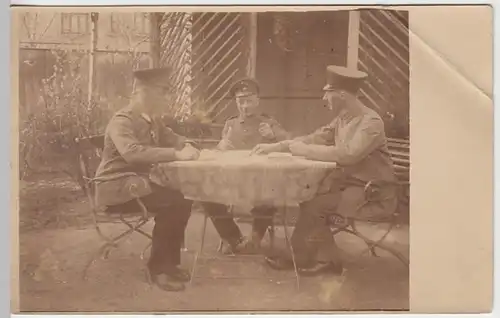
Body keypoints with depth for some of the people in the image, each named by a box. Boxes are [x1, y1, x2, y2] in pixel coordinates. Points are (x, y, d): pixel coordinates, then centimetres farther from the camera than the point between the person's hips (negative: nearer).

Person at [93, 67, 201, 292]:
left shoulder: (152, 121, 10)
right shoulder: (122, 121, -17)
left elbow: (172, 139, 22)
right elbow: (132, 152, -36)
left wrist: (187, 146, -2)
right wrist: (176, 154, -36)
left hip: (138, 183, 9)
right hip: (116, 187, -9)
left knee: (182, 200, -9)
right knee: (171, 202, -24)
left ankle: (169, 262, 4)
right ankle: (157, 267, -11)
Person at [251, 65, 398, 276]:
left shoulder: (371, 122, -20)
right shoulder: (341, 119, 5)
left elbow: (348, 154, -33)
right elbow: (315, 138, 10)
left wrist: (306, 150, -24)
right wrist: (274, 147, 2)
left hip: (373, 193, -8)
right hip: (349, 182, 8)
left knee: (314, 207, -17)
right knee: (308, 199, -7)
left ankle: (299, 258, 4)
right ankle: (327, 260, 2)